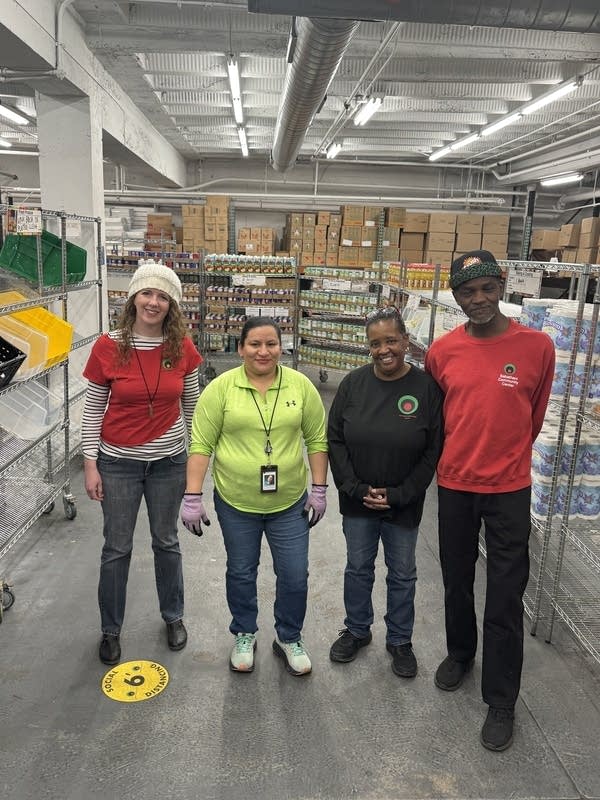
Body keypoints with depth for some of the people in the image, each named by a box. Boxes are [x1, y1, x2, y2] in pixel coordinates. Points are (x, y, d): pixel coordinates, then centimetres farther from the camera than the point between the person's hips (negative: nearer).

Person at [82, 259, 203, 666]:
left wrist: (196, 456, 7)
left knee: (167, 541, 18)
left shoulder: (183, 347, -8)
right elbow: (93, 409, -4)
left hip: (169, 461, 1)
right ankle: (111, 629, 33)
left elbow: (191, 405, 3)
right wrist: (90, 464, -5)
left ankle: (174, 616, 40)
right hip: (118, 463, -1)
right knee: (117, 548, 12)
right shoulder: (108, 347, -12)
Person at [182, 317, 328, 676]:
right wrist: (193, 497, -10)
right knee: (241, 573, 16)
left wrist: (319, 489, -1)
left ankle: (289, 637, 33)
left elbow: (317, 440, 2)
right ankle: (244, 635, 39)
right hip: (236, 501, -1)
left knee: (295, 575, 9)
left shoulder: (301, 385, -4)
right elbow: (201, 445, -7)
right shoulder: (221, 387, -8)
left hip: (290, 502, 1)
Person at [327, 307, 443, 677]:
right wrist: (354, 488, -10)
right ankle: (357, 630, 41)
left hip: (404, 505, -2)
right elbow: (335, 439, -2)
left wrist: (398, 494, -13)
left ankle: (400, 640, 37)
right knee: (358, 568, 19)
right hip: (357, 501, 2)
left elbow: (433, 451, -9)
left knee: (402, 574, 16)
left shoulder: (427, 387, -13)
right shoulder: (354, 383, -6)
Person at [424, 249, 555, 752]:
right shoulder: (442, 351, -4)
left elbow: (534, 416, 5)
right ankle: (460, 652, 44)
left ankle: (501, 702, 23)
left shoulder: (537, 346, -9)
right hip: (454, 486, 2)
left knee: (505, 597, 6)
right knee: (456, 580, 19)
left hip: (509, 489, -2)